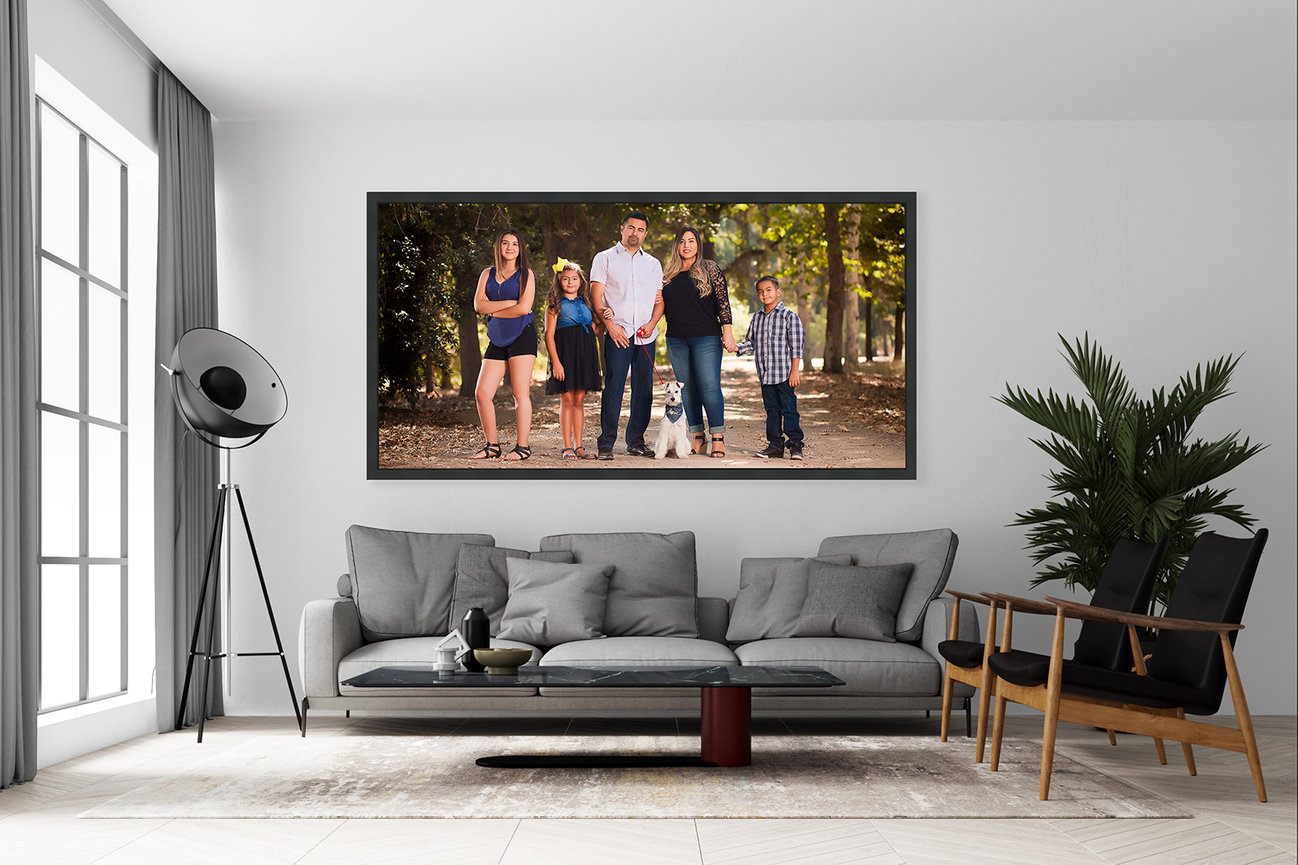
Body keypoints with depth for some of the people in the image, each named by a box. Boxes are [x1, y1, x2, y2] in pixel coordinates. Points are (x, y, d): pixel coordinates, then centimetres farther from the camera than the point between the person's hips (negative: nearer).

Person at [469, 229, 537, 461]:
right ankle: (492, 446, 8)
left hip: (522, 336, -4)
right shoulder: (488, 274, 16)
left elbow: (524, 308, -8)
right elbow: (478, 304, 1)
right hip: (497, 340, 5)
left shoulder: (526, 274, 5)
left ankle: (522, 446, -3)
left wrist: (494, 310, 0)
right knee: (482, 393, -3)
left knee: (519, 392, -8)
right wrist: (509, 303, -8)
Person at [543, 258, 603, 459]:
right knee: (567, 399, -4)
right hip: (564, 353, -4)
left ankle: (578, 446, 10)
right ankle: (567, 447, 1)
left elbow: (592, 330, 18)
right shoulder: (555, 304, 1)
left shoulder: (585, 303, 15)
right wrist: (556, 361, -14)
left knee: (579, 400, 6)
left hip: (585, 354, 4)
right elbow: (549, 335, -5)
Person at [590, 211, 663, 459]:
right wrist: (609, 323, -12)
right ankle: (606, 443, -5)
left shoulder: (653, 264, 18)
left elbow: (659, 299, 16)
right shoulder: (605, 259, 7)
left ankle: (636, 441, 12)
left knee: (643, 391, 4)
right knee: (613, 388, -10)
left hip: (646, 336, 4)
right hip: (618, 334, -4)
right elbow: (596, 294, 0)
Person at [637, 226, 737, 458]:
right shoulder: (669, 275, 15)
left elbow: (723, 300, -1)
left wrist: (727, 331, -8)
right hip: (677, 340, 4)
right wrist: (651, 323, 1)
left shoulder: (710, 268, 4)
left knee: (709, 387, -10)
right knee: (687, 388, 4)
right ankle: (697, 438, 9)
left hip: (706, 337, -4)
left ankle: (718, 437, -3)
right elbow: (661, 302, 19)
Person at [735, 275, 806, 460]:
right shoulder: (756, 317, 12)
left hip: (784, 374, -5)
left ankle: (795, 445, 4)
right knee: (771, 410, 10)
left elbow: (796, 346, -6)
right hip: (765, 375, 6)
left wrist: (794, 371, -10)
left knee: (789, 409, -3)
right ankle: (776, 446, 16)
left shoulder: (789, 316, -4)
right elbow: (750, 342, 18)